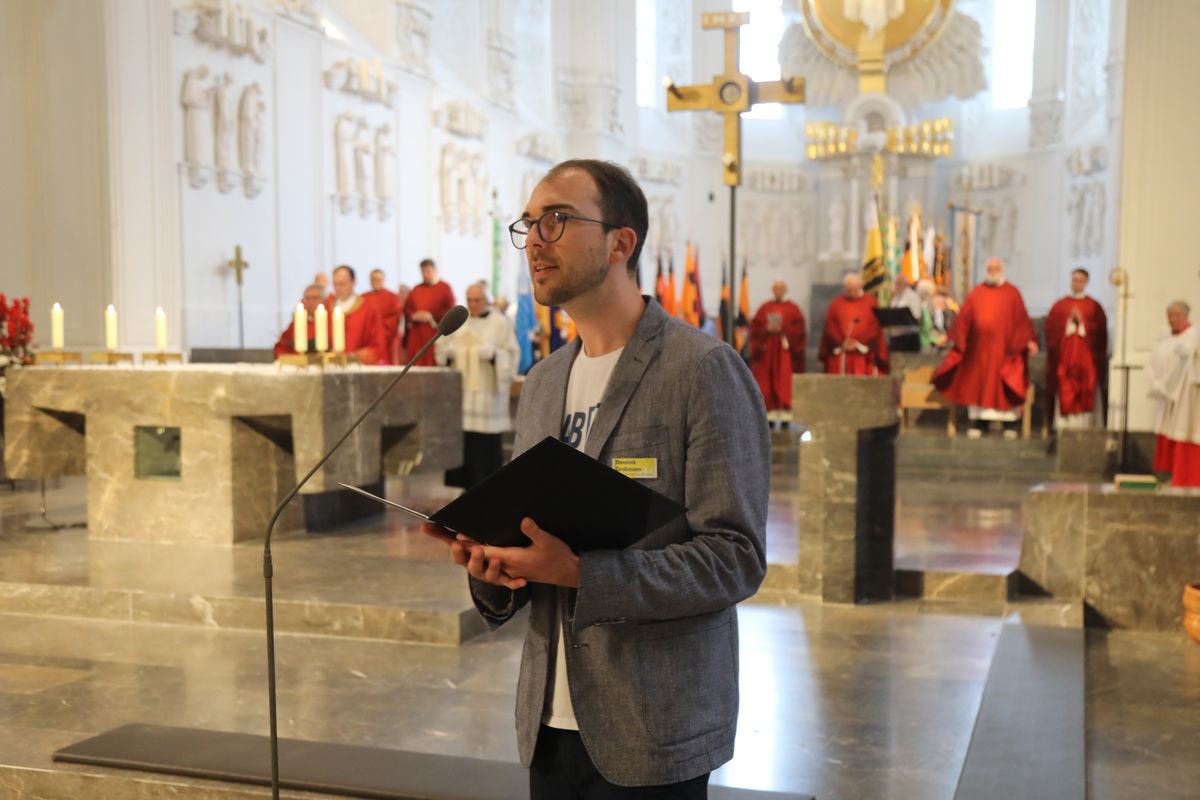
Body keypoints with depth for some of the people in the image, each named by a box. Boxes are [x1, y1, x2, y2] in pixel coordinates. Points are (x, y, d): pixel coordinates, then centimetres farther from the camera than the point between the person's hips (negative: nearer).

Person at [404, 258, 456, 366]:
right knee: (416, 364, -1)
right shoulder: (416, 289, 15)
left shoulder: (445, 288, 2)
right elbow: (407, 308, 14)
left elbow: (450, 310, -7)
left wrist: (432, 316, -15)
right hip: (417, 334, 4)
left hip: (436, 334, -4)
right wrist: (414, 316, -7)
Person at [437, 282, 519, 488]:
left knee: (486, 444, -5)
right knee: (462, 440, 0)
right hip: (461, 391, 3)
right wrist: (448, 353, -7)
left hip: (487, 392, -3)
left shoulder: (500, 322, 3)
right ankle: (468, 485, 11)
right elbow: (441, 349, 15)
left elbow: (511, 355, 0)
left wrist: (494, 354, -18)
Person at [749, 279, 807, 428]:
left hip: (785, 350, -3)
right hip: (767, 350, 3)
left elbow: (799, 329, -4)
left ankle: (785, 415, -6)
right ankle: (770, 414, 4)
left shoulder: (793, 309, 4)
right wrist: (767, 329, -10)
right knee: (767, 382, 0)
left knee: (785, 382, -7)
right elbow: (755, 328, 7)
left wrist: (783, 330, -13)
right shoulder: (764, 308, 11)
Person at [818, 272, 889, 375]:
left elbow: (875, 328, 0)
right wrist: (842, 343, -10)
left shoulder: (870, 303, 5)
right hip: (840, 355, 1)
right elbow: (830, 329, 3)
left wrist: (858, 343, -10)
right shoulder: (836, 304, 7)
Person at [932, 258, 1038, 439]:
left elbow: (1022, 319, -2)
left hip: (1004, 348, -2)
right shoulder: (977, 293, 8)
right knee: (979, 383, 3)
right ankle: (979, 423, 9)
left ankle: (1010, 424, 8)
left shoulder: (1012, 293, 3)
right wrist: (956, 339, 1)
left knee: (1007, 386, 0)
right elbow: (964, 317, 6)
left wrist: (1029, 341, -10)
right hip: (979, 348, 2)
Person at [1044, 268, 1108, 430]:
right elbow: (1051, 328, 0)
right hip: (1064, 357, 0)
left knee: (1087, 395, -4)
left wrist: (1082, 323, -11)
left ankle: (1086, 427, 0)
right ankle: (1064, 428, -2)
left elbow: (1100, 331, -2)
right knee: (1065, 396, -4)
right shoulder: (1059, 306, 10)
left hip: (1087, 358, 0)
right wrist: (1068, 323, -12)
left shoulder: (1094, 307, 7)